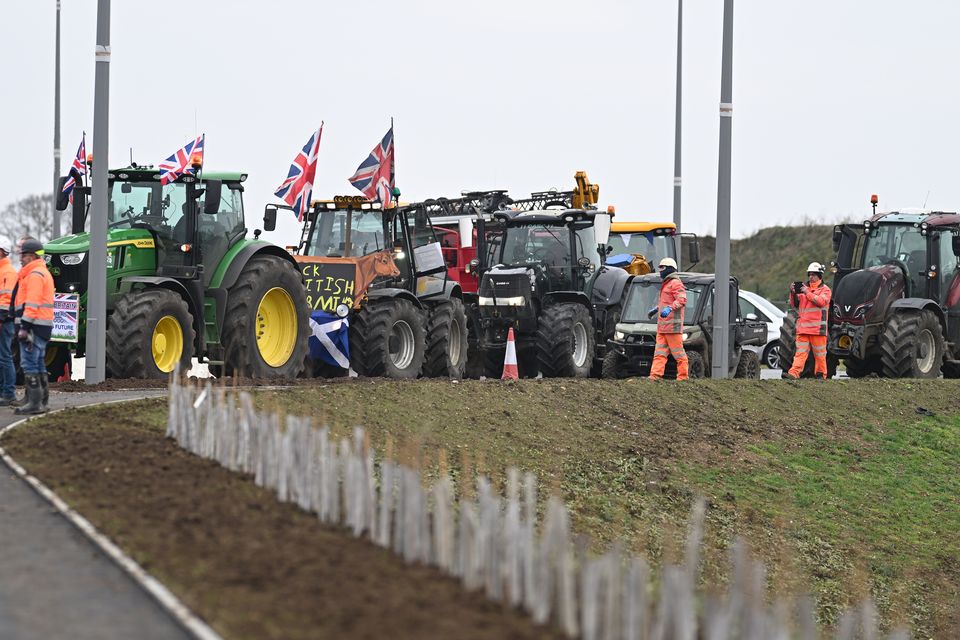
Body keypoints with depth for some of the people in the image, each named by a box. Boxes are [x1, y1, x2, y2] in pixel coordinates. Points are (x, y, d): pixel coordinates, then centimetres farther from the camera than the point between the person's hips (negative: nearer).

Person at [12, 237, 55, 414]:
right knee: (38, 364, 15)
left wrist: (24, 326, -23)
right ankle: (42, 401, 20)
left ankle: (35, 403, -14)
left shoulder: (35, 275, -12)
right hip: (43, 326, 11)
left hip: (34, 326, -11)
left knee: (29, 363, -11)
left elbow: (32, 303, -20)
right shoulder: (43, 272, 22)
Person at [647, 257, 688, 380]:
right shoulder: (666, 284, 24)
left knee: (678, 352, -5)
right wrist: (656, 309, 44)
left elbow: (682, 300, -22)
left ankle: (683, 377, 0)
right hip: (662, 326, 10)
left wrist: (669, 308, -34)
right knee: (659, 353, 2)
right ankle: (655, 376, -4)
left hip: (672, 325, -10)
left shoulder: (675, 283, -9)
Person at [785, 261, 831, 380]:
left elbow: (821, 301, -14)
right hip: (803, 328, 4)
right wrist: (793, 294, -2)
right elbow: (795, 304, 17)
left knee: (819, 354, 1)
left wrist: (807, 292, -16)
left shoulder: (825, 290, 4)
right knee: (800, 352, -5)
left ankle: (821, 374, 9)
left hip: (817, 328, -4)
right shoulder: (804, 288, 19)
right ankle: (794, 373, -14)